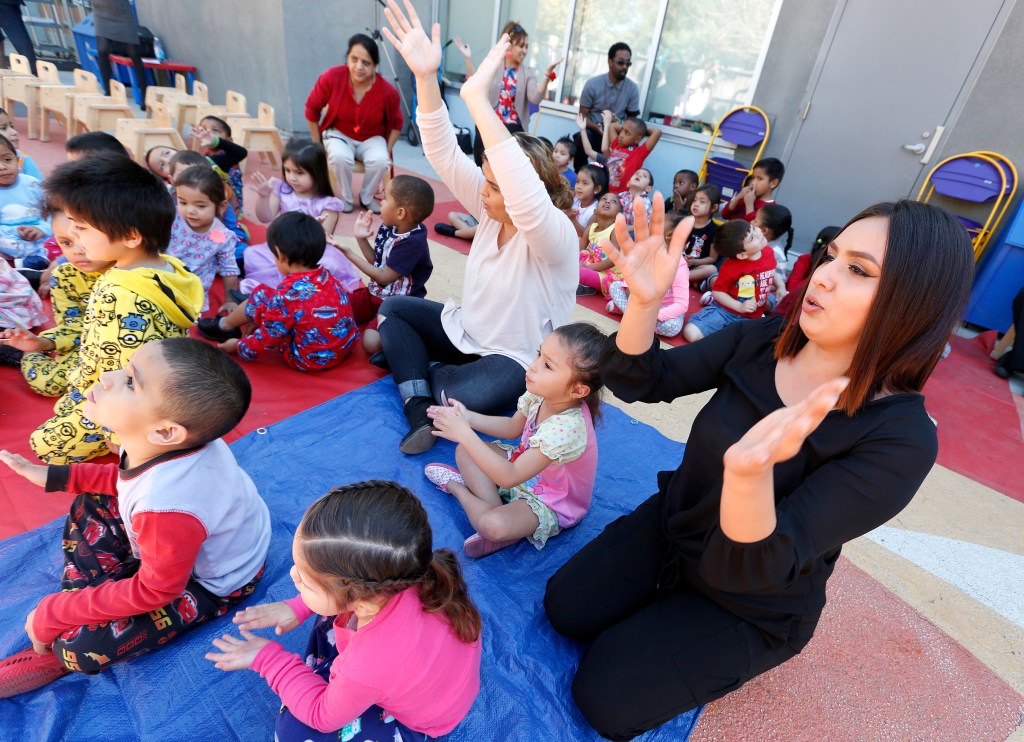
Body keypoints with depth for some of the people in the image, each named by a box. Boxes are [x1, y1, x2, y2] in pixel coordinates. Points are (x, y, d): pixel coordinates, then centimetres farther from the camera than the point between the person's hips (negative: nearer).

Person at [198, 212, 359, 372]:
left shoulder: (286, 296, -22)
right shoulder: (326, 275, -3)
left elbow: (268, 338, -11)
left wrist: (238, 346, 8)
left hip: (307, 360, -6)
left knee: (260, 298, 3)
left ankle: (224, 325, 30)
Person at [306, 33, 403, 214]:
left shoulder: (387, 91, -22)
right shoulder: (331, 78, -22)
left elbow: (397, 123, -2)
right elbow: (312, 109, -6)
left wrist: (387, 151, -7)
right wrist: (317, 144, -2)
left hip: (372, 138, 1)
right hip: (339, 134, 0)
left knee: (380, 160, -31)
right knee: (340, 157, -33)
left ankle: (367, 197, -2)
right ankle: (346, 197, -4)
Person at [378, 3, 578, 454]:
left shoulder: (554, 235, -25)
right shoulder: (491, 208, -5)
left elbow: (528, 196, -48)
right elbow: (444, 154, -13)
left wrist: (476, 96, -50)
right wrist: (425, 77, -29)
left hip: (517, 359, -7)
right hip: (467, 333, 8)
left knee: (459, 398, -34)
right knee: (392, 307, 3)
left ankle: (424, 377, 6)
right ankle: (420, 414, -9)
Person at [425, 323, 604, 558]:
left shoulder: (566, 428, -40)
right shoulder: (539, 394, -17)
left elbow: (509, 477, -37)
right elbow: (513, 427, 4)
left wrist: (464, 434, -37)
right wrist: (469, 417, -11)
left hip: (550, 505, -8)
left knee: (493, 526, -32)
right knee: (465, 450, 3)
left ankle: (456, 487, -3)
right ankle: (495, 507, -9)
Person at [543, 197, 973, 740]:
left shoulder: (901, 440, -29)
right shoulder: (762, 339, -14)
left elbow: (758, 572, -34)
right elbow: (639, 382, -16)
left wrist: (751, 469, -57)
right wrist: (644, 301, -37)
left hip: (749, 607, -4)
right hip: (672, 525, 5)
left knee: (604, 698, -2)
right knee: (565, 608, 4)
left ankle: (732, 658, 21)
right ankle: (663, 606, 25)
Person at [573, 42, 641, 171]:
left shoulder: (633, 89, -2)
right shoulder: (592, 84, -5)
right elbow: (583, 115, -1)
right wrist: (597, 127, -22)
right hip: (594, 132, -1)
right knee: (582, 138, -34)